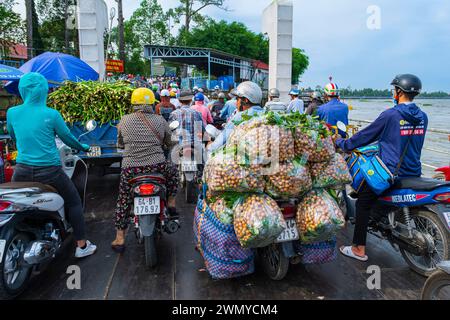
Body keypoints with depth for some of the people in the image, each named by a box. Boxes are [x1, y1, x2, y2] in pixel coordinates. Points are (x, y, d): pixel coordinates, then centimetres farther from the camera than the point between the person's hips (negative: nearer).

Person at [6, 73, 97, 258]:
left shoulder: (12, 113, 1)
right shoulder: (51, 114, -10)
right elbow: (68, 138, 1)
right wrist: (82, 147, 21)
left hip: (22, 172, 3)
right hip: (49, 172, -3)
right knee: (74, 203, 14)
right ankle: (82, 246, 18)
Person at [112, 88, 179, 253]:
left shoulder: (124, 121, 4)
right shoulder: (160, 120, 3)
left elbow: (120, 144, 16)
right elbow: (169, 143, 15)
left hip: (131, 169, 1)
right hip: (157, 167, 0)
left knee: (123, 202, 18)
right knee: (173, 170, 31)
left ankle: (120, 239, 22)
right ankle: (171, 205, 27)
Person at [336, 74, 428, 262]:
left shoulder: (390, 115, -14)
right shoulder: (422, 117, 6)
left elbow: (366, 136, -7)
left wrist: (341, 144, 7)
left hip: (390, 172, -7)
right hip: (414, 172, 7)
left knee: (363, 203, 3)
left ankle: (359, 250, 4)